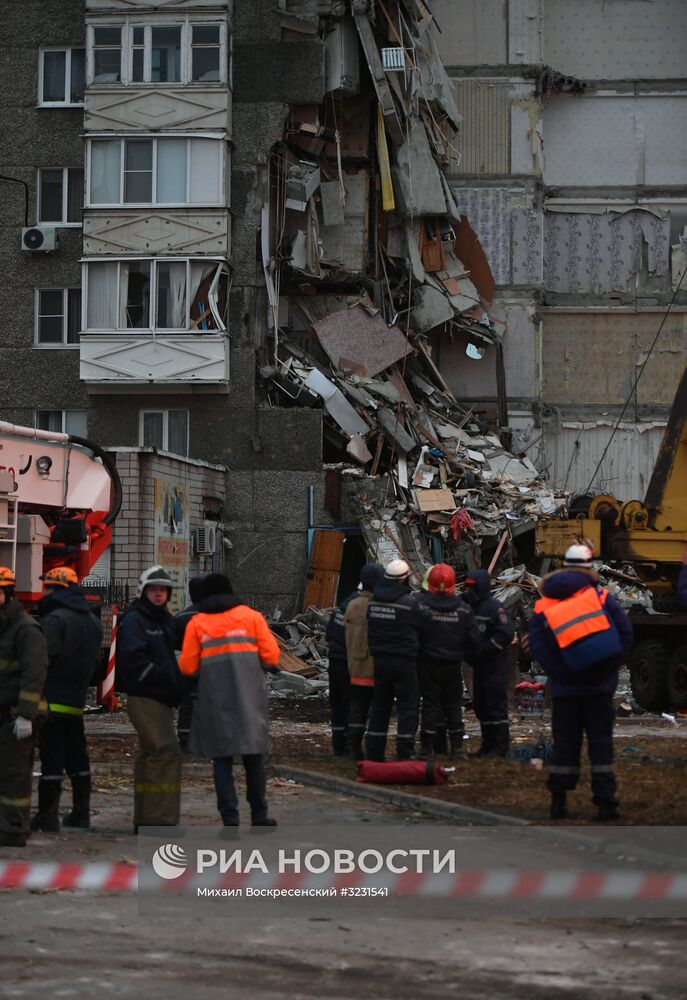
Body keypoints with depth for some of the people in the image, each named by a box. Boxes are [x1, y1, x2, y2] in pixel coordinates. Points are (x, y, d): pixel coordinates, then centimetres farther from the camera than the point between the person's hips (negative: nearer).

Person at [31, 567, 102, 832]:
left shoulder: (55, 620, -16)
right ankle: (81, 812, 19)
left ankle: (47, 815, -5)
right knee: (77, 757, 15)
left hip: (54, 699, -8)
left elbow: (42, 658, -20)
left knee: (51, 758, -6)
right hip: (77, 700, 8)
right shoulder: (92, 621, 13)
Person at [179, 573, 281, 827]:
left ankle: (230, 819, 0)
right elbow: (271, 655, 2)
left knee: (222, 758, 5)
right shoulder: (251, 616, 8)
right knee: (254, 756, 11)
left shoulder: (196, 623, 7)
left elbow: (188, 667, 3)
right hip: (249, 697, 0)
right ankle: (259, 815, 16)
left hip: (215, 700, 0)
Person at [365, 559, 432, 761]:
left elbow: (370, 627, 8)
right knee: (407, 707, 1)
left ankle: (374, 752, 15)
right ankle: (405, 753, -3)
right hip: (404, 662, -6)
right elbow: (426, 622, -7)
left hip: (379, 660, 6)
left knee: (379, 707, 13)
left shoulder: (372, 601, 3)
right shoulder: (409, 603, -16)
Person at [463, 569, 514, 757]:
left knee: (495, 706, -8)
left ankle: (500, 747, -4)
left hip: (496, 665, -9)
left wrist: (484, 650, -19)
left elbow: (506, 634, -20)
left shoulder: (494, 607, -12)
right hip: (479, 665, 9)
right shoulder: (470, 607, 14)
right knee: (480, 706, 12)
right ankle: (488, 745, 20)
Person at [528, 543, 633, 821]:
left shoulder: (543, 607, 3)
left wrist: (558, 673, -5)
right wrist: (612, 668, 0)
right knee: (600, 742, 2)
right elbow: (625, 632, -6)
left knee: (564, 743, 8)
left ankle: (558, 800, 6)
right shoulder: (601, 597, -2)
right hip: (600, 687, -2)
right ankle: (605, 801, -2)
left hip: (564, 689, 2)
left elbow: (536, 646, -6)